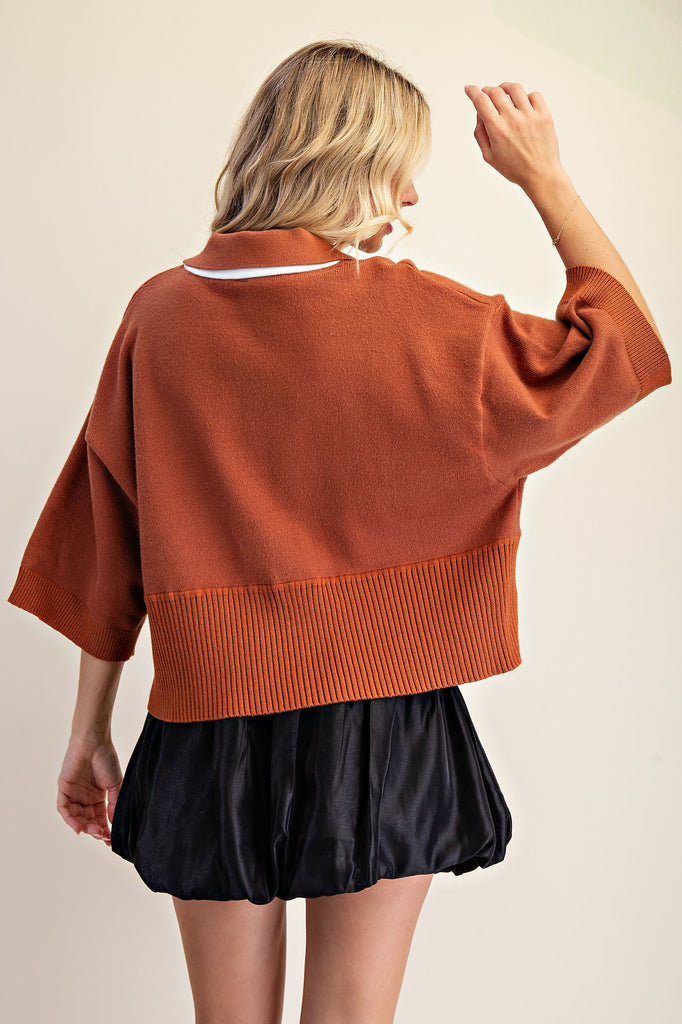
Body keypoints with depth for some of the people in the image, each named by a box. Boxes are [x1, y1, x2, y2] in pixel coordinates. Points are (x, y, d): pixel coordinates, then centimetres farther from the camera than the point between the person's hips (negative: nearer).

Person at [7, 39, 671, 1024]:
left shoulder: (160, 313, -3)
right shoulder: (414, 316, -13)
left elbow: (105, 549, 1)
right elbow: (625, 342, -1)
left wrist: (90, 728, 11)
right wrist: (545, 176, 6)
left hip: (208, 730, 3)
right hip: (381, 730, -2)